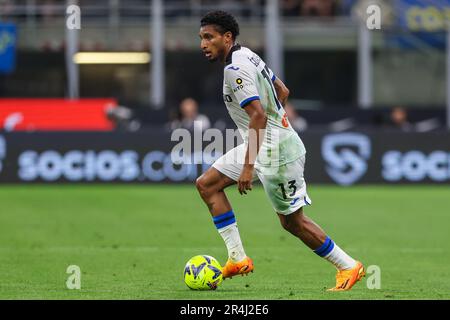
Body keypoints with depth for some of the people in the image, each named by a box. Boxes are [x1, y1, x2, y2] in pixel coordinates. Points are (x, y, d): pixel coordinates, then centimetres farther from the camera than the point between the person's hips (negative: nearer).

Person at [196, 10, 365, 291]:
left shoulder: (235, 68, -20)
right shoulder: (248, 55, 9)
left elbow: (259, 116, -28)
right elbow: (283, 92, 19)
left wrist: (248, 165, -28)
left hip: (276, 151, -10)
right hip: (268, 145, 10)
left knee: (293, 221, 0)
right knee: (207, 184, 8)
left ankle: (348, 266, 13)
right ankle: (237, 258, 6)